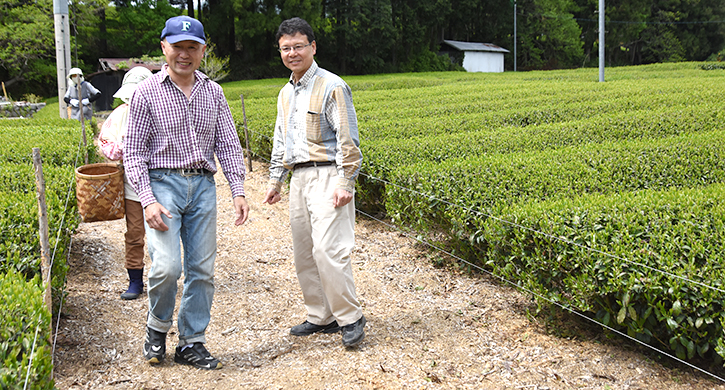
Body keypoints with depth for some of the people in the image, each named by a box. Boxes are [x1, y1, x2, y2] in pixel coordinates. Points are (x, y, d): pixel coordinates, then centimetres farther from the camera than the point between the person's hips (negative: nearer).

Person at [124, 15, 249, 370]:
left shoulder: (213, 92, 10)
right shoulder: (147, 92, -2)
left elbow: (228, 144, 10)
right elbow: (134, 152, -4)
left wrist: (238, 191, 0)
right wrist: (148, 201, -14)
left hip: (203, 186, 4)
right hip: (163, 183, -4)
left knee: (202, 269, 4)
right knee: (167, 266, -16)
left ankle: (191, 344, 17)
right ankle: (157, 328, 13)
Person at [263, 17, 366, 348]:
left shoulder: (331, 86, -7)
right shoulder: (286, 93, 18)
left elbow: (347, 139, -11)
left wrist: (346, 183, -17)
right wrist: (275, 181, 20)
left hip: (327, 176, -8)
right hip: (299, 178, 8)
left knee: (328, 249, -15)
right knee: (303, 252, 9)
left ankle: (350, 318, -1)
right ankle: (321, 317, 20)